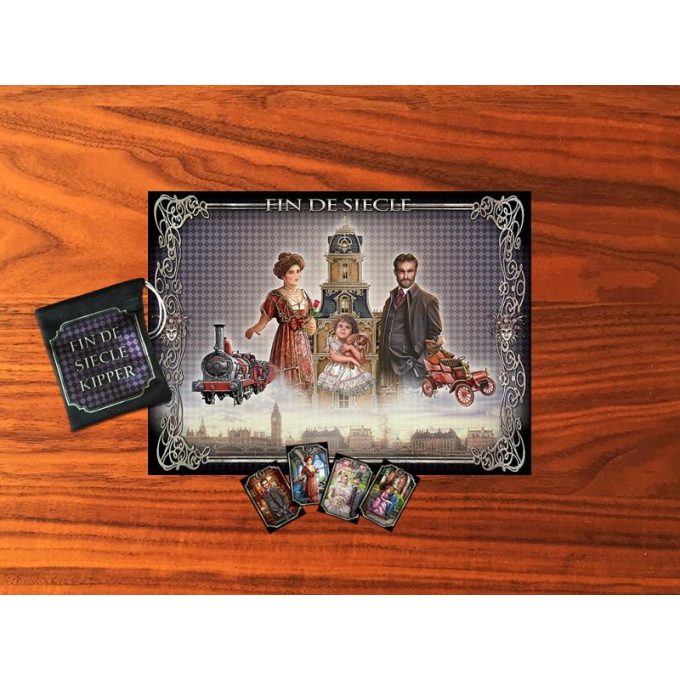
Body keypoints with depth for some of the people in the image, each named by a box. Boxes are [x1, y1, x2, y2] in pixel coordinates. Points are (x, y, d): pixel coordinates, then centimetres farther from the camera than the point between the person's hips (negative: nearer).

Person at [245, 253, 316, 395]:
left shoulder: (303, 294, 10)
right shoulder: (276, 296, -7)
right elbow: (261, 324, -10)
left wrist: (312, 326, 1)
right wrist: (251, 330, -32)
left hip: (303, 345, 5)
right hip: (285, 344, -5)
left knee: (305, 384, 6)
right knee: (287, 384, -5)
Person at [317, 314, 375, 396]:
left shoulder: (355, 343, -11)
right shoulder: (333, 341, -9)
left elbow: (361, 361, -15)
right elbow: (333, 357, -18)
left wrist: (351, 348, -24)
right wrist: (351, 359, -23)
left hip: (352, 371, 0)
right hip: (336, 370, 0)